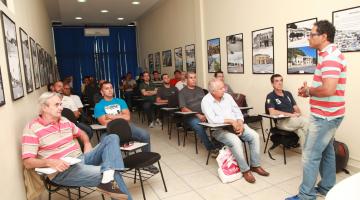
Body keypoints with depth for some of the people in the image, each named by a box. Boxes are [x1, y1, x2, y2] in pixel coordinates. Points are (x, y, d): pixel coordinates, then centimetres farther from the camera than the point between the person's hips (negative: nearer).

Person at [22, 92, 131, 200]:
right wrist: (50, 162, -31)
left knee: (112, 138, -11)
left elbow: (81, 133, 30)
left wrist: (87, 144, 7)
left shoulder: (65, 121, 13)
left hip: (81, 158, 8)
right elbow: (27, 162, -13)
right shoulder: (32, 129, -9)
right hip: (62, 171, -8)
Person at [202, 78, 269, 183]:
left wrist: (240, 124, -11)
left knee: (254, 136, -13)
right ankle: (245, 170, -13)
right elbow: (212, 119, -22)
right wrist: (231, 121, -21)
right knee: (236, 141, -32)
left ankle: (255, 165, 0)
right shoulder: (206, 101, -10)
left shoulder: (227, 96, 8)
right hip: (219, 129, -6)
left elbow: (237, 111, 8)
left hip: (235, 125, 6)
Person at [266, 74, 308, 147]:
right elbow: (272, 112, -16)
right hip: (281, 121, -5)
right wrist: (290, 114, -17)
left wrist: (298, 113, -7)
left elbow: (296, 107, 17)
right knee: (306, 121, -24)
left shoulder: (288, 93, 17)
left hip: (294, 119, 6)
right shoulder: (270, 96, -3)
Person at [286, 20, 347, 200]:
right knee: (326, 151, 19)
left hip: (324, 116, -11)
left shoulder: (330, 57, -21)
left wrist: (308, 91, -13)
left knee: (310, 155, -3)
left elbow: (328, 90, -31)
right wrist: (309, 90, 3)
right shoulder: (329, 55, 13)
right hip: (327, 114, 11)